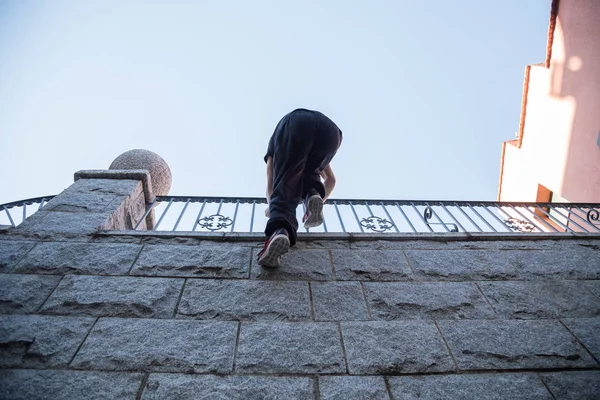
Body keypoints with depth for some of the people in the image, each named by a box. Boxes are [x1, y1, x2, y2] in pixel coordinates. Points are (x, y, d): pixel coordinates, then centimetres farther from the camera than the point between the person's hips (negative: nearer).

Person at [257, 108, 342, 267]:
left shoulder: (274, 143, 43)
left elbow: (270, 186, 42)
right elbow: (330, 180, 55)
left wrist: (271, 208, 58)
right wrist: (319, 201, 64)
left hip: (295, 126, -2)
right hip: (330, 130, 3)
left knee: (284, 189, -2)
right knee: (309, 174, 31)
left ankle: (280, 231, -33)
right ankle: (313, 196, -3)